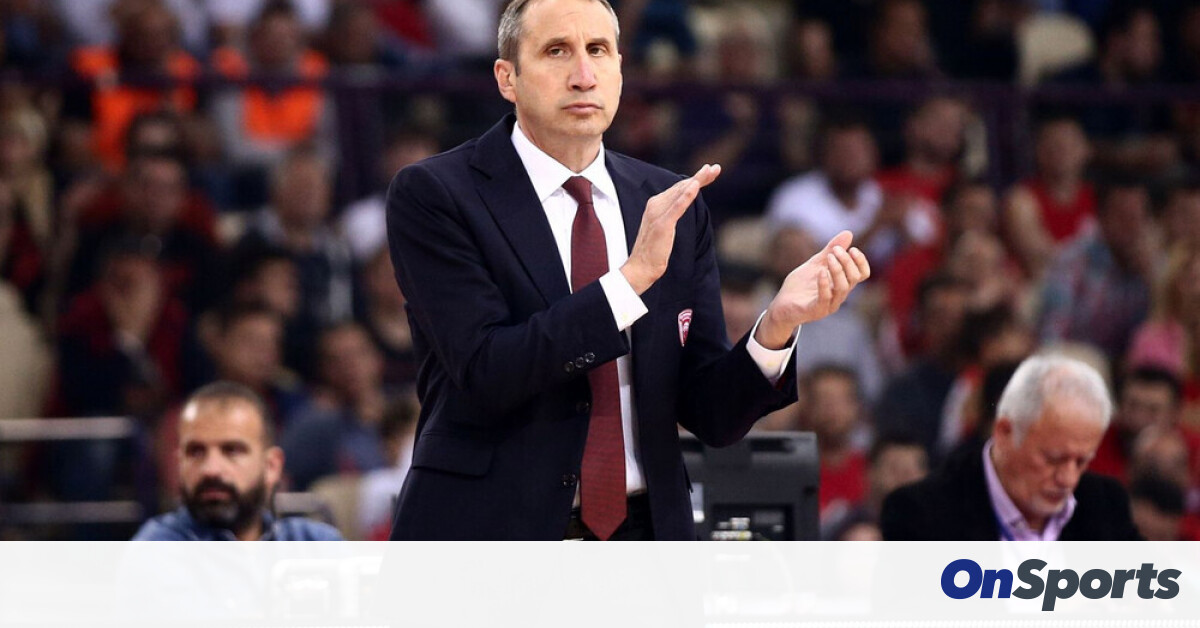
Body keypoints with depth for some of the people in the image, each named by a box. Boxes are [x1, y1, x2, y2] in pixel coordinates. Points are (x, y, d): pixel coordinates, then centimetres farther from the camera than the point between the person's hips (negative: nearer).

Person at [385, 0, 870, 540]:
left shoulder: (676, 207, 6)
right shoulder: (432, 195, -6)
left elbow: (712, 416, 3)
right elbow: (486, 373, -18)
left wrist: (778, 324, -15)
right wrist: (633, 276, -24)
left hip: (642, 535, 4)